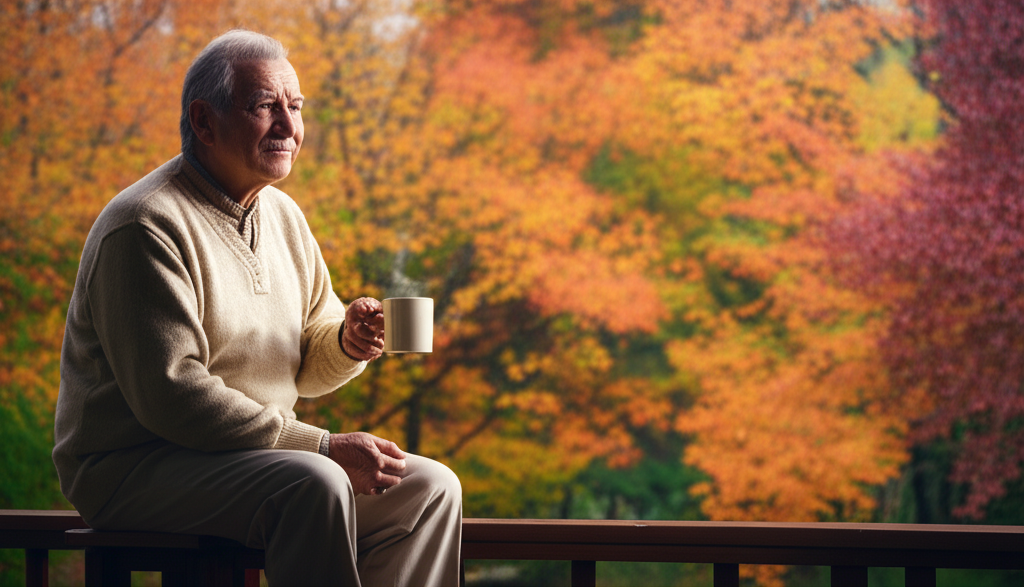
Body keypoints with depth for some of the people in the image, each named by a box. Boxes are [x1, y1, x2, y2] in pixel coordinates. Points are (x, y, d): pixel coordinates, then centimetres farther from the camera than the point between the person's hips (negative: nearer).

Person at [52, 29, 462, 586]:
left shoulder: (282, 216, 12)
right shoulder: (145, 227, -17)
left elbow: (307, 369, 17)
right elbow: (171, 397, -24)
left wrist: (347, 342, -9)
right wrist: (324, 446, -24)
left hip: (253, 454, 9)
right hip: (132, 470, -8)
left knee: (430, 487, -3)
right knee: (315, 485, -33)